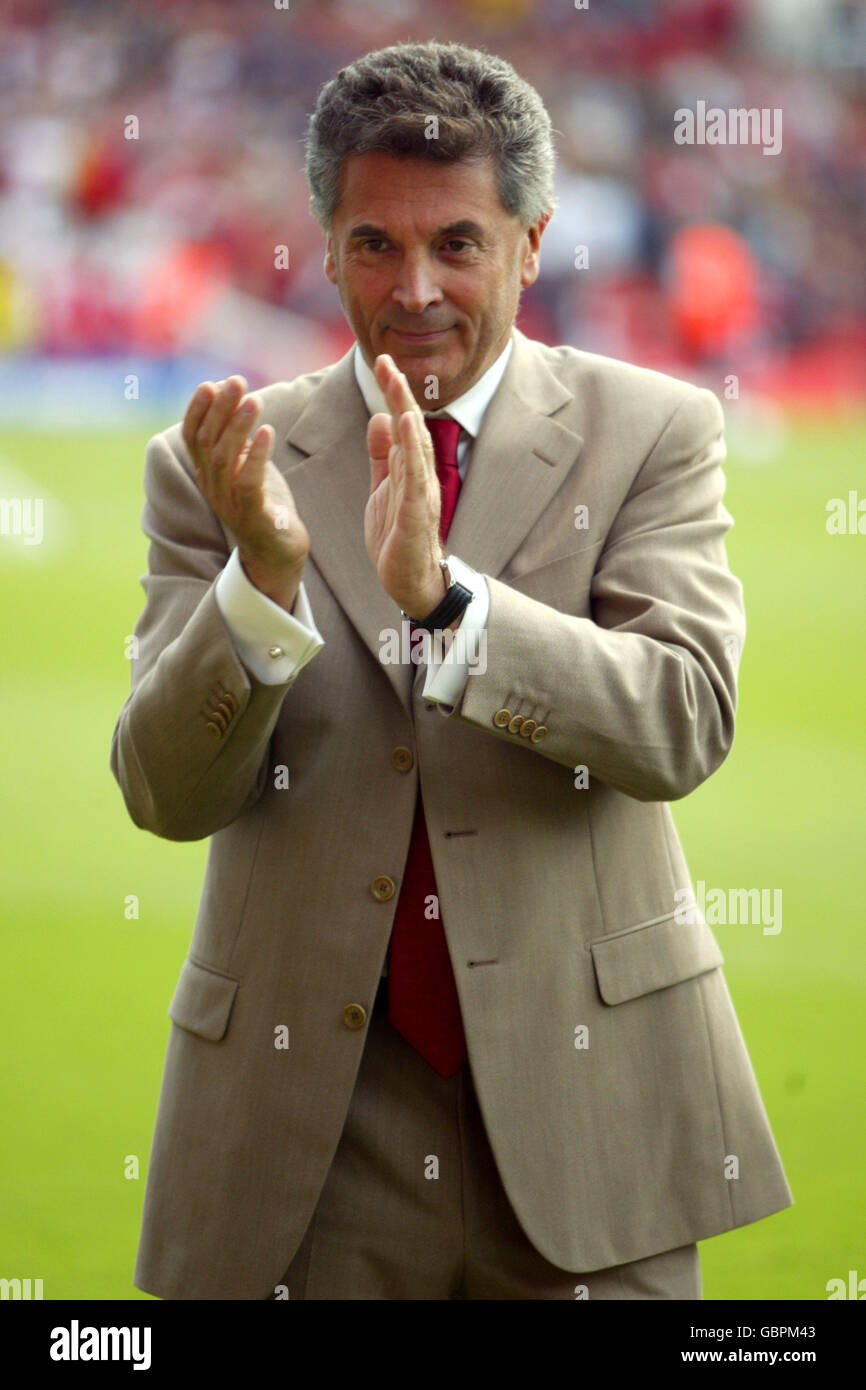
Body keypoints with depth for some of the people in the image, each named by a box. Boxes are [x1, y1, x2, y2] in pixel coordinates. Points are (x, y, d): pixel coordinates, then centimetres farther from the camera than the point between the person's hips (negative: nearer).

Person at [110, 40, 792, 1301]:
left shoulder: (650, 433, 1)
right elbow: (165, 795, -4)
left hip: (585, 1112, -1)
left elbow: (685, 724, -13)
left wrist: (443, 594, -26)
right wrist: (265, 582, -21)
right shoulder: (221, 467, 4)